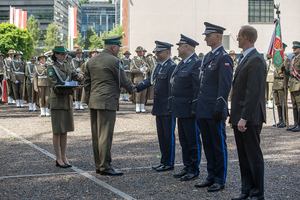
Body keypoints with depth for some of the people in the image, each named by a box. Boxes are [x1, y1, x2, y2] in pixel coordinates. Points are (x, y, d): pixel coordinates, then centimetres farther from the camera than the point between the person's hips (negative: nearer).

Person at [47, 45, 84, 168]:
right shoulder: (51, 68, -8)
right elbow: (55, 87, -17)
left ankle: (64, 157, 16)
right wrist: (72, 88, -28)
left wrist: (79, 76, -17)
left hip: (68, 100, 7)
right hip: (57, 101, -6)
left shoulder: (66, 66, 13)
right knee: (57, 131, 0)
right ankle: (58, 159, 8)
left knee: (65, 131, 9)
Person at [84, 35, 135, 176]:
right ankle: (105, 167, -1)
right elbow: (123, 81, -4)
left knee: (96, 135, 11)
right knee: (105, 135, -5)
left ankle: (98, 165, 18)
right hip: (107, 102, -8)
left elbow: (86, 83, 18)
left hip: (94, 102, 8)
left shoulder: (91, 61, 14)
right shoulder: (114, 61, -9)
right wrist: (132, 89, 15)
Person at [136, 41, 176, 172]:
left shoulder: (172, 67, -14)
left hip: (167, 109, -9)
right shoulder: (158, 66, 15)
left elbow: (172, 88, -18)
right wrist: (137, 87, -2)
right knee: (161, 135, 14)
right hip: (159, 108, 9)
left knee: (169, 136, -1)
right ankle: (164, 161, 24)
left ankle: (169, 163, 8)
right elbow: (150, 80, 14)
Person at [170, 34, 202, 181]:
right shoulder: (182, 64, 17)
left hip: (189, 110, -10)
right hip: (180, 109, 10)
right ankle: (187, 167, 25)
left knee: (193, 141, 0)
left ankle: (194, 170, 9)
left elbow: (198, 88, -19)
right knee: (184, 140, 15)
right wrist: (171, 106, 18)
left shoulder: (197, 63, -13)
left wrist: (195, 108, -22)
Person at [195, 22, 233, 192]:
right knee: (208, 145, 13)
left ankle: (220, 181, 10)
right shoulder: (208, 57, 16)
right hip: (204, 111, 9)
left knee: (219, 145, 1)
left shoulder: (224, 58, -11)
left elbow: (225, 86, -17)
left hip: (215, 111, -9)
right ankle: (211, 177, 23)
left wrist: (219, 108, -20)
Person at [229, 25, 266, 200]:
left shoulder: (256, 60, -15)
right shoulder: (244, 59, 17)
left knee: (254, 156, -1)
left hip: (250, 119, -10)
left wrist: (244, 118, -23)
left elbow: (254, 92, -22)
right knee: (243, 156, 14)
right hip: (240, 117, 10)